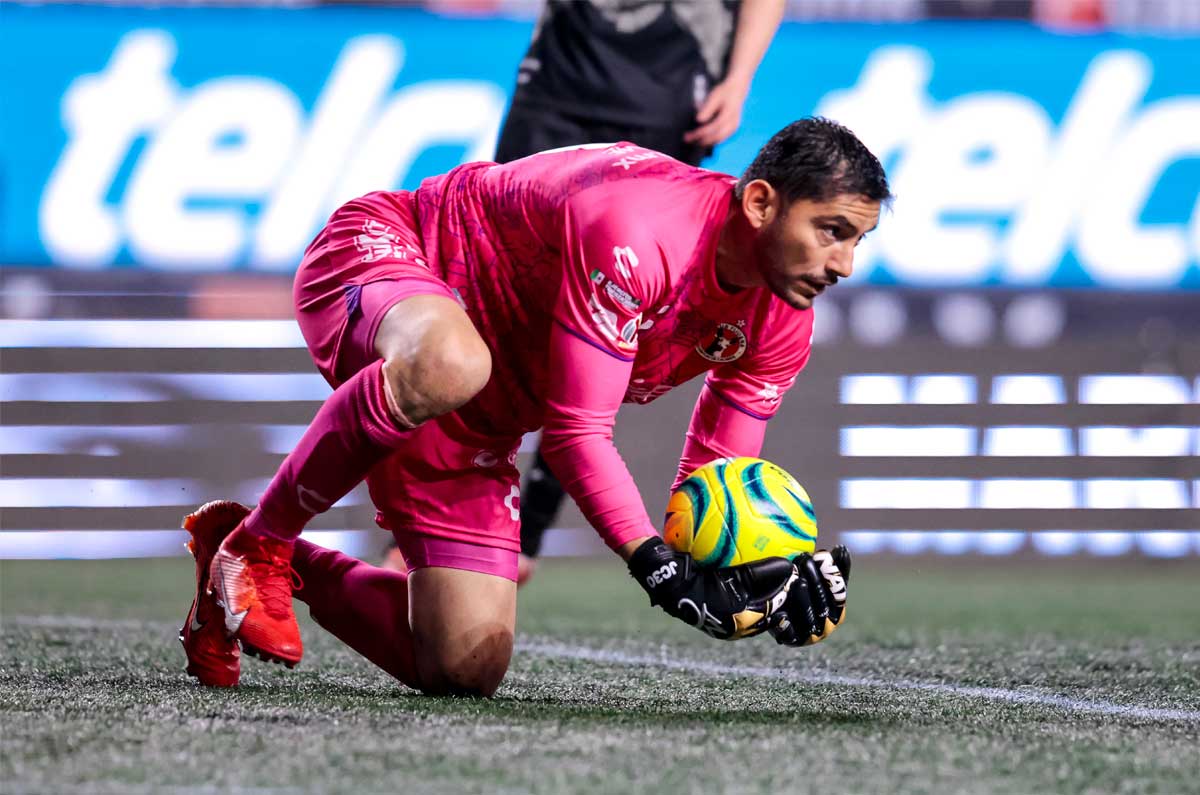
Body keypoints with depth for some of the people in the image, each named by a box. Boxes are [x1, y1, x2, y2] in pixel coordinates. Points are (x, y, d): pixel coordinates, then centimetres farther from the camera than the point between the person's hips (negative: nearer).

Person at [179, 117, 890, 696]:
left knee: (465, 669, -1)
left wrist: (760, 575, -20)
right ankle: (256, 542, -25)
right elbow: (576, 431, -32)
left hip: (477, 426, 8)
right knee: (449, 365, -47)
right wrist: (663, 570, -39)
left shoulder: (782, 328, -8)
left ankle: (286, 571, 23)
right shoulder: (634, 231, -34)